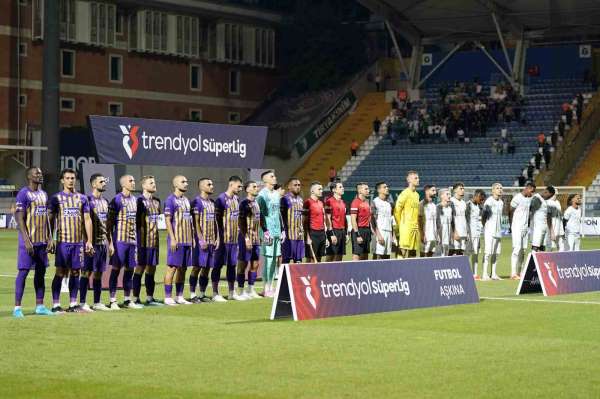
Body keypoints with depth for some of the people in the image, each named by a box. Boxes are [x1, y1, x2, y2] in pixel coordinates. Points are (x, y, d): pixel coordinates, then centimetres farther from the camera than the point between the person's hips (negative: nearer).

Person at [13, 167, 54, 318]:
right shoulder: (23, 194, -10)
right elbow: (20, 218, -14)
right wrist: (26, 240, -20)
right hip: (28, 241, -7)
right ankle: (17, 308, -3)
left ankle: (40, 306, 16)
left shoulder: (44, 194, 14)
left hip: (42, 241, 7)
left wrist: (49, 238, 12)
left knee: (41, 272, 9)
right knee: (23, 271, -6)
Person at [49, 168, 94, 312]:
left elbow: (87, 220, 11)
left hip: (78, 241, 3)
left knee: (75, 272, 6)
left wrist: (89, 241, 5)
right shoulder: (56, 198, 2)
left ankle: (73, 304, 12)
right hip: (63, 240, -3)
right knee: (60, 272, -4)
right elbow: (51, 220, 2)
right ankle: (55, 305, -1)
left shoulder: (82, 198, 11)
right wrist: (50, 239, -6)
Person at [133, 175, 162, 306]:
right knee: (140, 268, -3)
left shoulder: (156, 201, 14)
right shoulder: (140, 201, -9)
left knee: (151, 269, 9)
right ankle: (136, 299, 2)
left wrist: (156, 236, 16)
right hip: (143, 240, -7)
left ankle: (150, 298, 15)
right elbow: (135, 221, -11)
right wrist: (137, 239, -13)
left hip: (154, 240, 7)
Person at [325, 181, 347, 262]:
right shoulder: (329, 201, -9)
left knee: (340, 257, 9)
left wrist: (346, 233, 16)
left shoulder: (343, 202, 16)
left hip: (342, 231, 8)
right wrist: (331, 234, -17)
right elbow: (327, 219, -13)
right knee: (330, 256, -5)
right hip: (334, 231, -8)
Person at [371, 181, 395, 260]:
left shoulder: (389, 203, 18)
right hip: (380, 232, -7)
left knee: (387, 256, 5)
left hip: (389, 232, 7)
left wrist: (393, 235, 13)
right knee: (378, 255, -12)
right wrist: (378, 235, -19)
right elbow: (373, 220, -11)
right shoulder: (375, 202, -4)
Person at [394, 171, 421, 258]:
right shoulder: (405, 193, -9)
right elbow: (397, 211, -10)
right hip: (407, 228, -8)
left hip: (415, 228, 8)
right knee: (404, 253, -10)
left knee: (413, 255, 8)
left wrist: (417, 226, 13)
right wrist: (400, 225, -6)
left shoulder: (416, 194, 15)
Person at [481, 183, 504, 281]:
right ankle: (485, 274, -12)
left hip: (498, 231, 7)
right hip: (490, 231, -7)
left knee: (496, 253, 8)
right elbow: (483, 216, -6)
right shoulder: (489, 201, -8)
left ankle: (494, 274, 12)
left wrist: (499, 228, 13)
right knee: (488, 252, -11)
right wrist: (485, 227, -9)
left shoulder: (501, 202, 14)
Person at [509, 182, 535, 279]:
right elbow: (510, 212, -6)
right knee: (517, 249, -11)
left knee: (523, 250, 7)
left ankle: (518, 273, 10)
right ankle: (513, 274, -12)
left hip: (525, 228, 8)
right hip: (517, 228, -8)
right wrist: (512, 226, -5)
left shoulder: (529, 199, 13)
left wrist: (528, 225, 13)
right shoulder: (517, 198, -11)